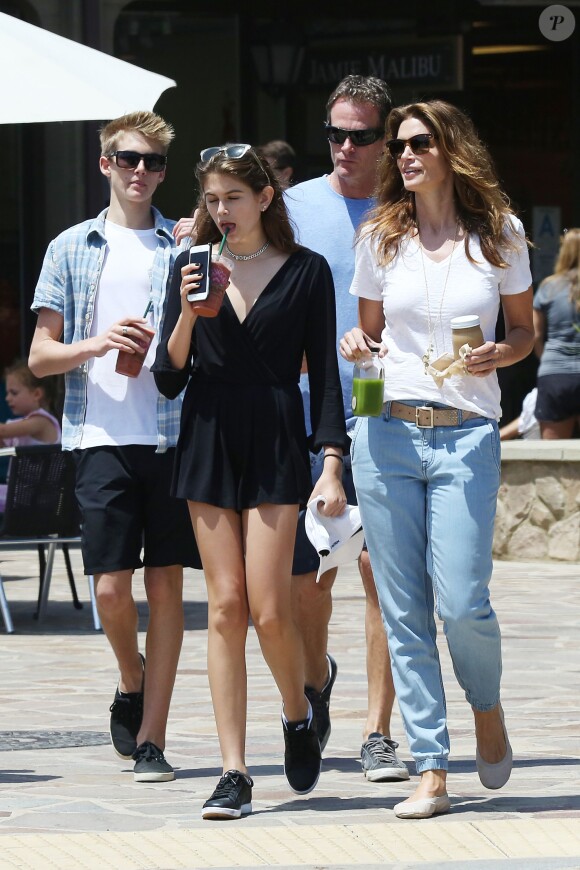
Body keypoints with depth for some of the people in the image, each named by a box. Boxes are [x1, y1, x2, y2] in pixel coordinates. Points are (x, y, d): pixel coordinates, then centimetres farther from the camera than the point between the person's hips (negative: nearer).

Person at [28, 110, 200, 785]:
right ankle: (132, 684, 24)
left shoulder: (187, 247, 10)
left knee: (166, 584, -2)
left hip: (174, 435, 0)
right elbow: (39, 356, 9)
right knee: (111, 586, -6)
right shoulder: (73, 249, 11)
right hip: (103, 437, 0)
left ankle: (150, 738, 3)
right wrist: (93, 344, -10)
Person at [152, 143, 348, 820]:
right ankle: (234, 772, 0)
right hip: (208, 442, 2)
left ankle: (298, 716, 20)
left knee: (267, 606, -10)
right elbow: (169, 379, 5)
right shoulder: (194, 267, 7)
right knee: (225, 606, -1)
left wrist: (332, 465, -6)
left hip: (275, 445, -2)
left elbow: (324, 374, 2)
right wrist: (187, 313, -12)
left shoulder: (305, 272, 1)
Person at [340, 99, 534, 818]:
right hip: (387, 432, 2)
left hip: (467, 436, -2)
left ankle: (487, 709, 21)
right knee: (404, 610, -1)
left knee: (461, 602, -11)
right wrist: (356, 349, -6)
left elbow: (525, 330, 13)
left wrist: (497, 355, -8)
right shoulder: (381, 237, 8)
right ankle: (431, 770, 4)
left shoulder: (499, 233, 4)